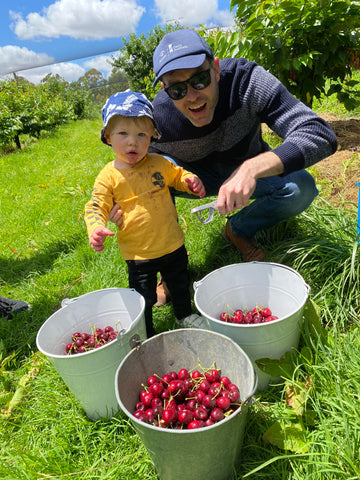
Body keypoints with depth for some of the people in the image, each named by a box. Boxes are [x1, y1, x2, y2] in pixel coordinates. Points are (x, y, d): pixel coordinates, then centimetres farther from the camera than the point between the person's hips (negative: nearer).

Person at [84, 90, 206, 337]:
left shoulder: (159, 163, -2)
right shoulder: (109, 176, -12)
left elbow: (177, 175, 16)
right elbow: (97, 207, -10)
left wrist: (190, 180, -6)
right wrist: (96, 228, -30)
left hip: (173, 245, 4)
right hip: (138, 254, -3)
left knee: (181, 285, 25)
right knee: (143, 298, 10)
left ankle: (185, 315, 53)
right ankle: (146, 334, 37)